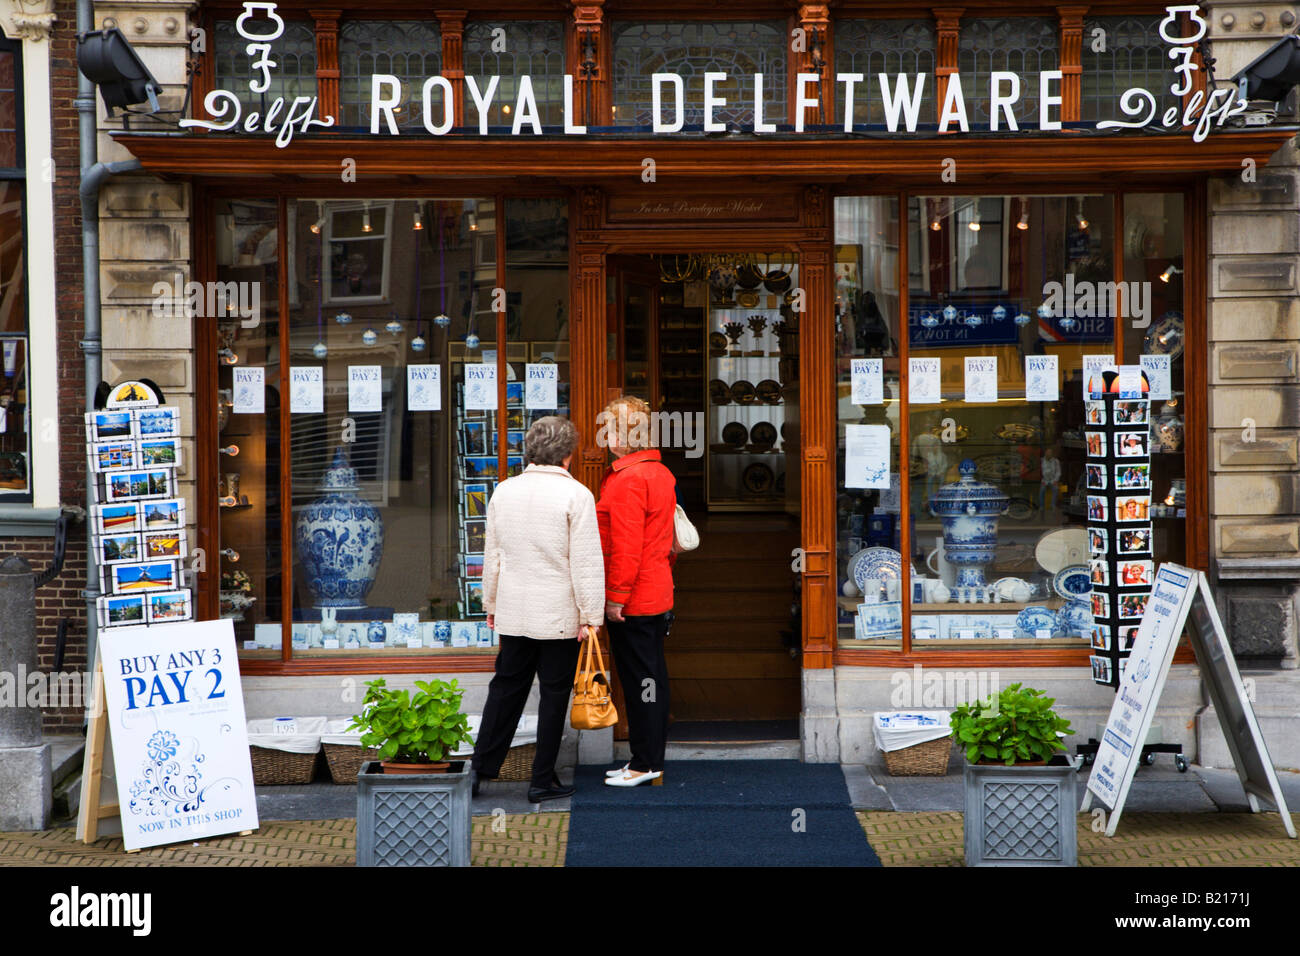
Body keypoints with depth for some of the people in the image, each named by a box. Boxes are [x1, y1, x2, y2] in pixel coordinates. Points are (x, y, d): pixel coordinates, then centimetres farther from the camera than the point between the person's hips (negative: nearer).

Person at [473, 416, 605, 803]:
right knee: (554, 693, 5)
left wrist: (491, 604, 21)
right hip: (559, 615, -5)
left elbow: (492, 554, 11)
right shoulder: (576, 495, -12)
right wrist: (591, 615, -8)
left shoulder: (504, 491, 5)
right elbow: (586, 562, -13)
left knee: (506, 688, 15)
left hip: (513, 612, 5)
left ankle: (480, 768, 16)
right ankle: (543, 780, 10)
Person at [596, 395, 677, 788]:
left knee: (640, 680, -2)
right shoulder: (660, 473, 12)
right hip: (657, 595, 10)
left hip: (632, 602, -10)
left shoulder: (628, 480, -18)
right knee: (652, 677, 14)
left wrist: (616, 597, -17)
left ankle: (645, 764, 6)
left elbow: (626, 547, -22)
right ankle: (652, 760, 22)